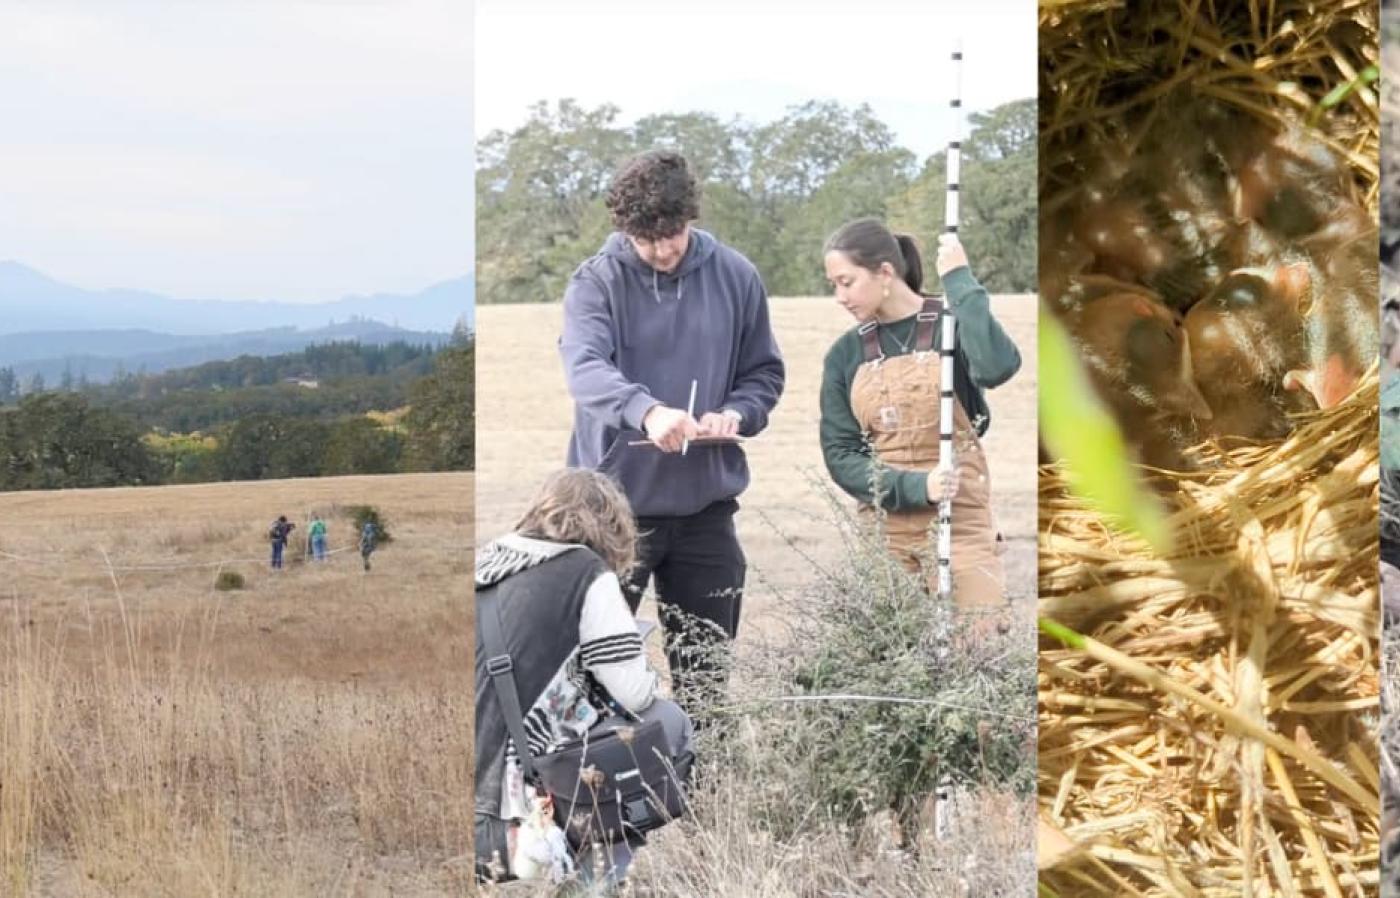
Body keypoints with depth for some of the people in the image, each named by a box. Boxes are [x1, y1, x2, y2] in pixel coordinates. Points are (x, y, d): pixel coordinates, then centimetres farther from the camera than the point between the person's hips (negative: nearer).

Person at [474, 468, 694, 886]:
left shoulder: (487, 562, 12)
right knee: (668, 721, 10)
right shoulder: (586, 574, -6)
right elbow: (634, 693, -5)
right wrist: (647, 676, 16)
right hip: (516, 794, -7)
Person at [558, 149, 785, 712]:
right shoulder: (596, 282, -7)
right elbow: (585, 367, -24)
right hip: (615, 502, -3)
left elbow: (764, 372, 11)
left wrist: (735, 414, -12)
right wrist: (646, 411, -44)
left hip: (706, 503, 3)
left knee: (704, 675, 10)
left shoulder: (735, 278, 3)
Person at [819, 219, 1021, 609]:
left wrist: (959, 281, -19)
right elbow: (839, 455, 3)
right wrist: (915, 487, -12)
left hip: (959, 523, -3)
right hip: (885, 529, 3)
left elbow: (997, 366, -27)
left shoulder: (949, 327, -5)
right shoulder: (844, 355, 6)